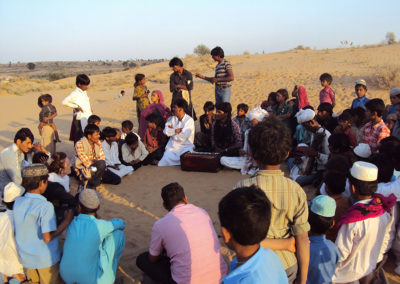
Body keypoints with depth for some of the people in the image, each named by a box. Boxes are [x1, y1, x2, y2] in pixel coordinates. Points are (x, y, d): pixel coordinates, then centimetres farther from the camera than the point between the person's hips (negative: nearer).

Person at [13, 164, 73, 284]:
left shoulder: (17, 202, -7)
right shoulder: (46, 206, -26)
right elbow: (47, 238, -27)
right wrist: (67, 221, -20)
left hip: (25, 256, 5)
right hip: (46, 258, -5)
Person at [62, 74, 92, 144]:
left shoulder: (84, 92, 12)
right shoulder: (75, 93, -12)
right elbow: (64, 102, -19)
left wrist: (90, 108, 7)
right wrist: (76, 106, -17)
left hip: (88, 116, 8)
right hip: (81, 118, -8)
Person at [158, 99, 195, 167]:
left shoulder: (189, 120, -8)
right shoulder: (173, 118, 11)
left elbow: (181, 138, -16)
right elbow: (166, 131, -2)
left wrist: (172, 130, -2)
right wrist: (176, 130, -12)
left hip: (185, 148, -4)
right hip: (172, 148, 4)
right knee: (161, 165, -14)